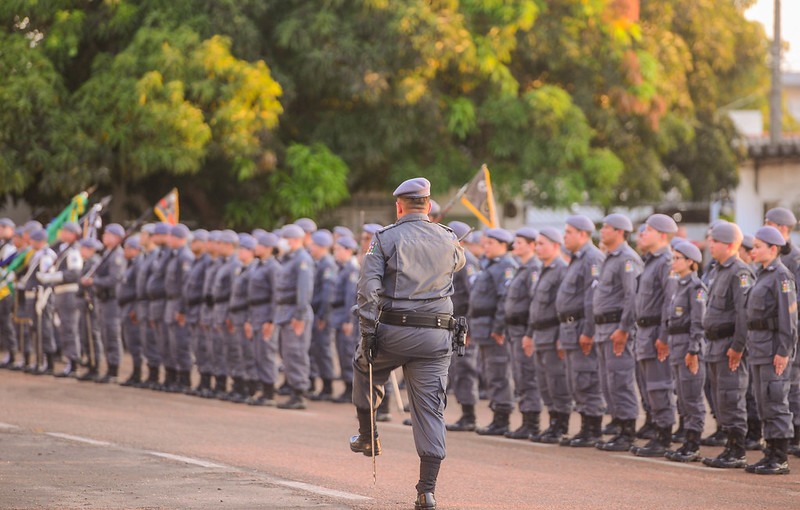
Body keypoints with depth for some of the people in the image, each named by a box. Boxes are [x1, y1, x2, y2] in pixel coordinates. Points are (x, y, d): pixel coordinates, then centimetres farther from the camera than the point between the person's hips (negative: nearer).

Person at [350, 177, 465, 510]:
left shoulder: (385, 238, -3)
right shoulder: (448, 240, 8)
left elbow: (369, 288, -11)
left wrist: (367, 333, -9)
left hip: (393, 331, -2)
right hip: (437, 334, 2)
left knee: (365, 369, 30)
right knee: (431, 408, 1)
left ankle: (367, 436, 38)